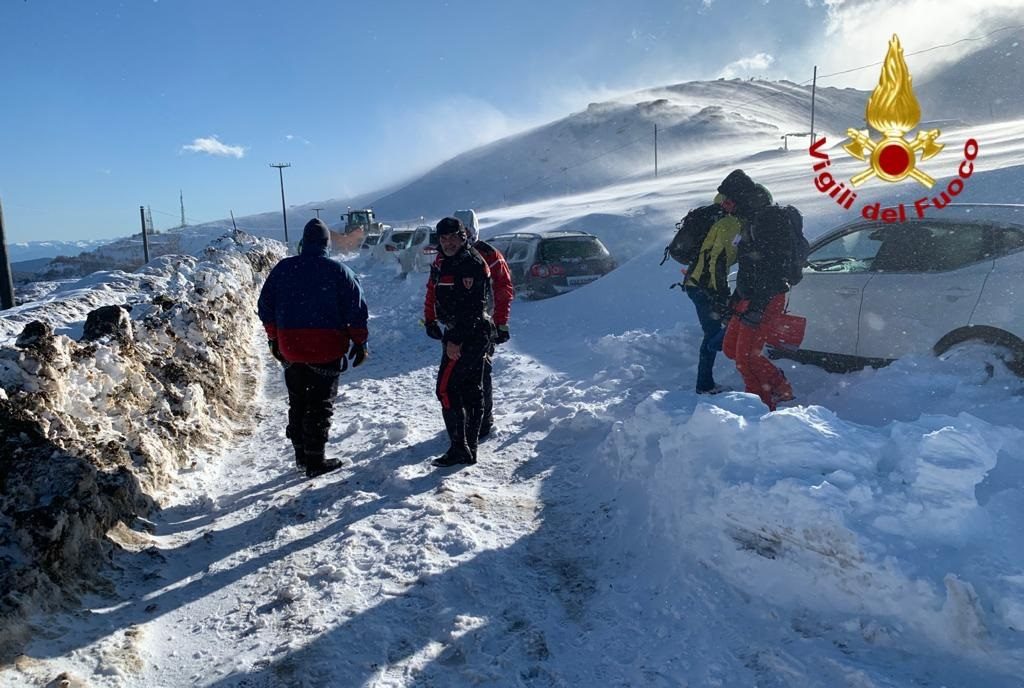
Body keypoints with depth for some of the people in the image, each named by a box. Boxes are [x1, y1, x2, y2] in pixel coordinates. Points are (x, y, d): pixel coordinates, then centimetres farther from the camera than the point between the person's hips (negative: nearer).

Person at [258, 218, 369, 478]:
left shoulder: (282, 269, 4)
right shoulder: (338, 271, -6)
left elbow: (266, 306, 10)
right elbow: (356, 310, -7)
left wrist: (274, 339, 20)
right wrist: (360, 343, 2)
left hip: (290, 350, 4)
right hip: (326, 351, -4)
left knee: (297, 403, 17)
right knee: (320, 405, 3)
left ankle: (301, 455, 26)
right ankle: (315, 461, 6)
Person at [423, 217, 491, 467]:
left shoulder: (473, 264, -16)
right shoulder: (440, 263, 12)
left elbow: (472, 308, -22)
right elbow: (432, 293, 24)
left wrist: (456, 340, -24)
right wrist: (430, 321, 14)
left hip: (470, 335, -9)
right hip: (456, 334, 9)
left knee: (446, 388, -10)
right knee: (471, 390, 12)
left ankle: (460, 449, -6)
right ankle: (470, 448, 21)